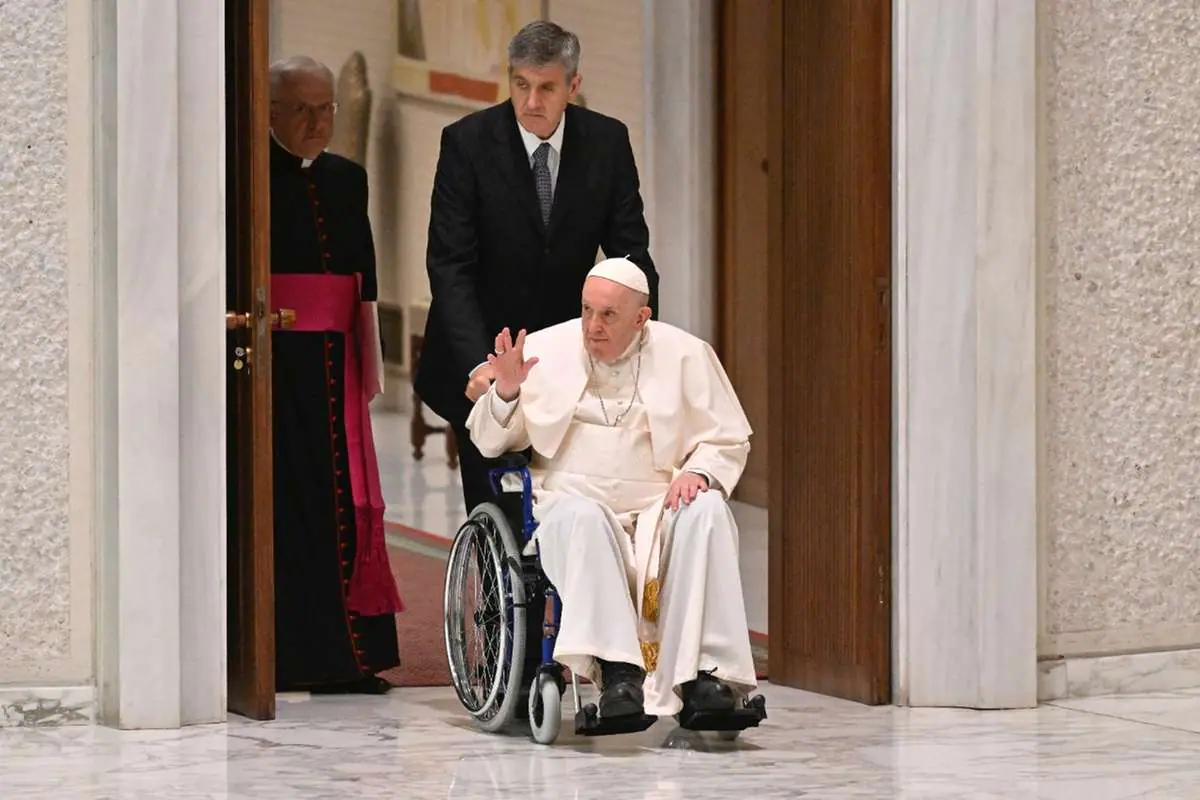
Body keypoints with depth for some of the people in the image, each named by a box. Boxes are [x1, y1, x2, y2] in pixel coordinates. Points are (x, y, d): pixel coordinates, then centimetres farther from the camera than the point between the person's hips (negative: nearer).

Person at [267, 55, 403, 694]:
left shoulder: (347, 179, 16)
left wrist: (368, 364, 16)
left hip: (333, 362, 6)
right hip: (274, 360, -6)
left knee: (342, 503, 4)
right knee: (281, 502, -6)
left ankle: (341, 656, 9)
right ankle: (284, 657, -2)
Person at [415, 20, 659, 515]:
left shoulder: (608, 142, -4)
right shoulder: (467, 141, -13)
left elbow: (631, 253, 0)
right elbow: (449, 265, -16)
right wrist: (477, 361, -29)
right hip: (483, 362, -2)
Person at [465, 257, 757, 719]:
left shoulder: (685, 354, 10)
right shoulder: (544, 349, 10)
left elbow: (729, 440, 13)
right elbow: (488, 442, 13)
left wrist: (698, 473, -9)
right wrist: (506, 391, -8)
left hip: (660, 503, 1)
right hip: (573, 497, -1)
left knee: (706, 511, -31)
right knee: (580, 516, -36)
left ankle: (704, 672, -37)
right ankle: (617, 670, -46)